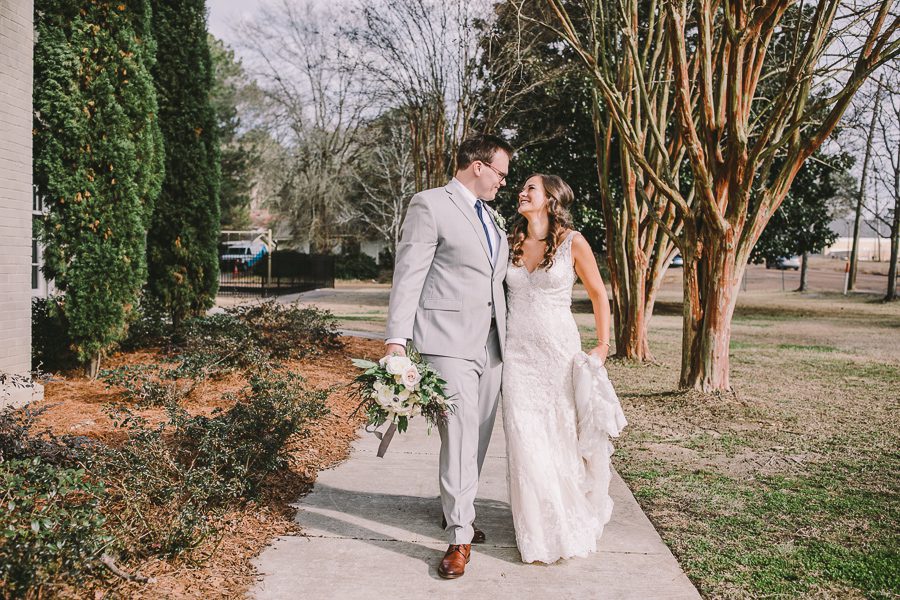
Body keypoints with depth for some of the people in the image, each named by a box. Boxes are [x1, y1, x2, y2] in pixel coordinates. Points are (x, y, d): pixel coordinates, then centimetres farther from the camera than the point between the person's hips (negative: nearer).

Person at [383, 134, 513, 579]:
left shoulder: (491, 216, 20)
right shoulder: (430, 205, -4)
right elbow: (408, 275, -10)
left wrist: (511, 335, 18)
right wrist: (397, 340, -18)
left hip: (492, 343, 8)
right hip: (449, 341, -7)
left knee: (479, 436, 12)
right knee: (459, 436, -9)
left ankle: (456, 507, 30)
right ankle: (460, 536, 1)